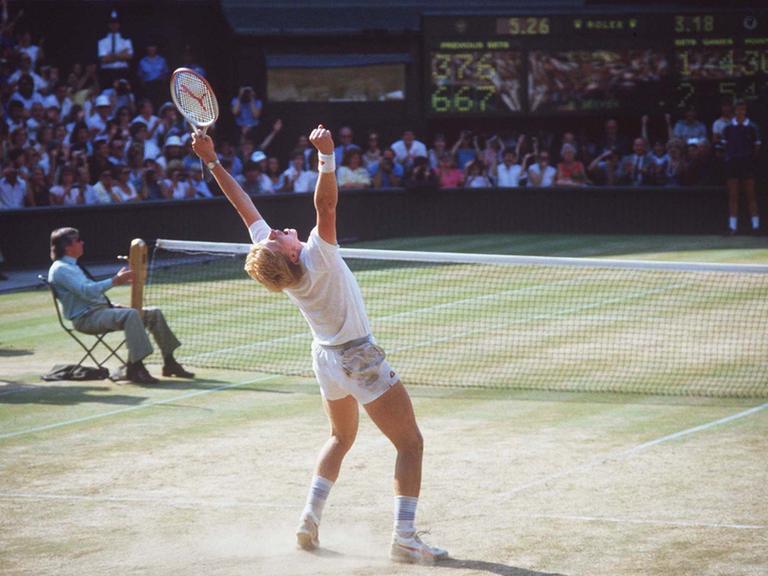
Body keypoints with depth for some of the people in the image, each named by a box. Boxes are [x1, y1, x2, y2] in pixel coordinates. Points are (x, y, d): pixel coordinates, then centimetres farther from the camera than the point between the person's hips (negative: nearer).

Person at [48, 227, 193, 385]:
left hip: (103, 310, 10)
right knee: (131, 314, -35)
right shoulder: (60, 269, -9)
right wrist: (115, 281, -26)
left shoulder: (73, 266, 23)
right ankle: (135, 368, -38)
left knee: (154, 313, 3)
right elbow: (86, 291, -23)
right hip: (86, 318, -10)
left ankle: (169, 362, 4)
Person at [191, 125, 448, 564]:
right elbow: (326, 204, -42)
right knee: (410, 444, 1)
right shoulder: (317, 259, -30)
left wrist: (212, 161, -6)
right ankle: (405, 538, -6)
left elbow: (245, 205, -8)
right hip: (360, 359, -7)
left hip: (327, 359, 7)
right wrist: (327, 156, -50)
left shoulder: (272, 260, -14)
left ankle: (311, 516, 17)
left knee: (342, 437, 29)